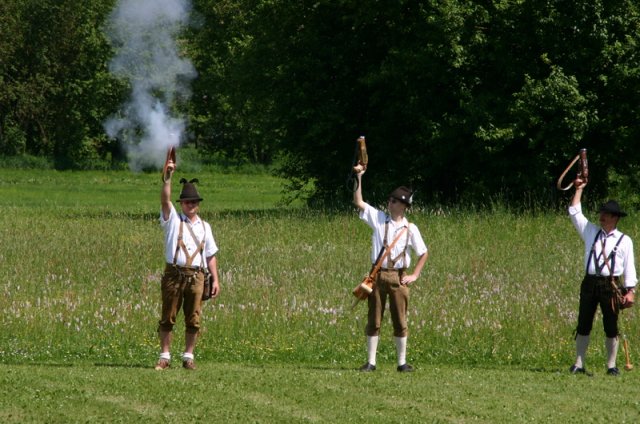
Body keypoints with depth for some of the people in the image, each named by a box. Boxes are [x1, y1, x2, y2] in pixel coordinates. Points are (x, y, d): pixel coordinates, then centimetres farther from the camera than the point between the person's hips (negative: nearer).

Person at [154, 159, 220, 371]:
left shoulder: (204, 227, 17)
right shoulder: (173, 220, 9)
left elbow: (211, 255, 16)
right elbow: (165, 200, -7)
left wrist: (216, 280, 9)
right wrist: (168, 177, -18)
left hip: (196, 276, 2)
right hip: (174, 274, -2)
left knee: (193, 320, 1)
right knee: (168, 317, -2)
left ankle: (188, 357, 8)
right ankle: (164, 357, 1)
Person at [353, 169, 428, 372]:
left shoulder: (410, 229, 1)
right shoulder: (378, 219, 4)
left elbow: (423, 253, 8)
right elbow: (358, 202, 0)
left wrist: (415, 275, 0)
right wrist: (359, 178, -9)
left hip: (399, 277, -1)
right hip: (377, 275, 1)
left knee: (400, 321, 4)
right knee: (373, 319, 3)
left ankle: (402, 362, 11)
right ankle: (370, 361, 6)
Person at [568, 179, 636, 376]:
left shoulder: (624, 241, 4)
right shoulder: (591, 232, 12)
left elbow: (629, 266, 1)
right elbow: (574, 213, 13)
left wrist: (630, 290, -6)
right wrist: (579, 190, 12)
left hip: (611, 284, -3)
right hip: (590, 282, 3)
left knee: (611, 327, 1)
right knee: (583, 325, 1)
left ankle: (611, 366, 8)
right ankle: (579, 364, 5)